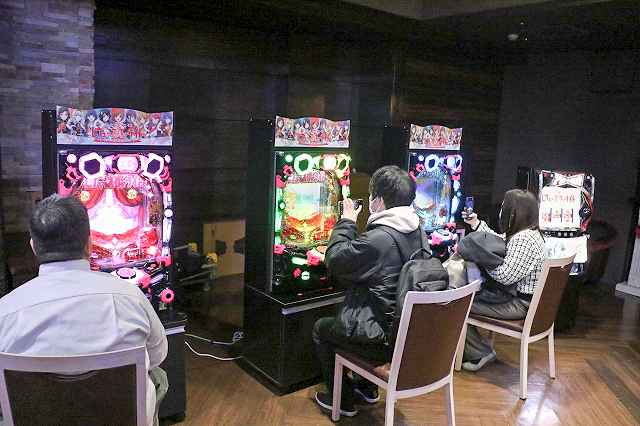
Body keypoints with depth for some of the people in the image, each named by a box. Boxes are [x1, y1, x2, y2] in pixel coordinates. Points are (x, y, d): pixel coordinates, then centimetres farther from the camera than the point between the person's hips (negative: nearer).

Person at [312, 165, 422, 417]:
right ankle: (366, 387, 42)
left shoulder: (377, 239, -28)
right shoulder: (417, 232, -1)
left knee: (321, 328, 17)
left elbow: (333, 261, -15)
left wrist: (347, 222, -5)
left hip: (382, 338, -8)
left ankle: (343, 400, 27)